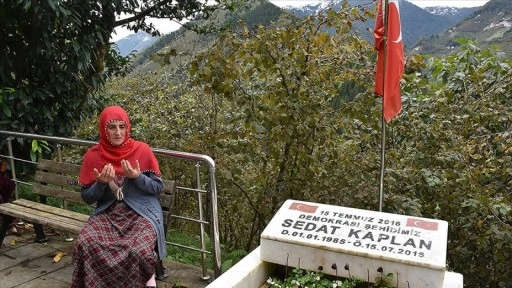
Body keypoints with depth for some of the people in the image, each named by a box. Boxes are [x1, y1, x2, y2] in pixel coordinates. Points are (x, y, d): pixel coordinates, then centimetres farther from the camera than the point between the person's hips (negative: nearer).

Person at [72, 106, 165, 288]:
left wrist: (137, 177, -19)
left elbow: (158, 188, -1)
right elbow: (87, 198, 5)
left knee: (139, 251, -29)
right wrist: (101, 183, -15)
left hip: (141, 213, -2)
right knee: (84, 245, -26)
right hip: (107, 213, 2)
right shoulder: (93, 155, 1)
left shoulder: (142, 150, -5)